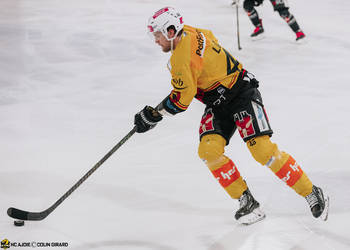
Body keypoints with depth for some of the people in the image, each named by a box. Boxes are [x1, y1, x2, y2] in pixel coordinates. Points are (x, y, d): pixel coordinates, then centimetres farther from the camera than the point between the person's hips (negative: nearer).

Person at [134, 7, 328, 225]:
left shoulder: (183, 56, -24)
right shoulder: (188, 33, 3)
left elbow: (182, 98, -21)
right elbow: (209, 37, 26)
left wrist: (154, 115, -9)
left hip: (242, 94, -9)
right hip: (218, 104, 9)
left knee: (262, 149, -20)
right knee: (209, 150, -13)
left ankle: (312, 193, -6)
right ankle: (247, 202, -8)